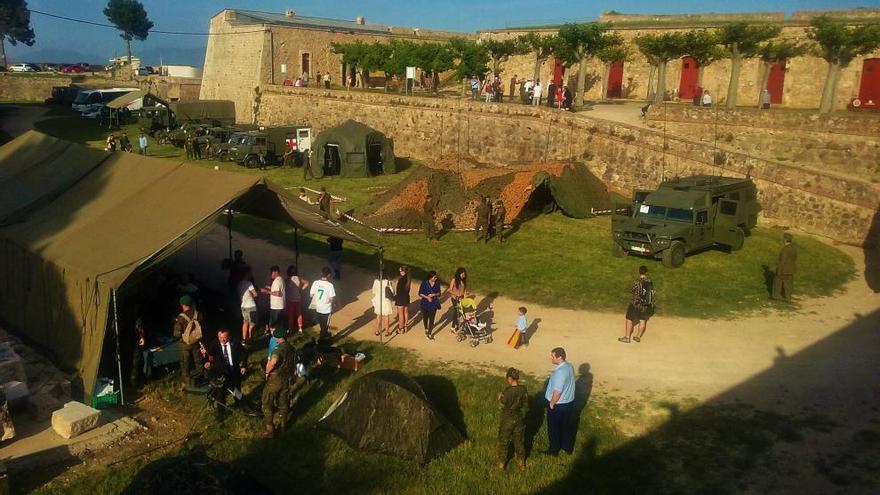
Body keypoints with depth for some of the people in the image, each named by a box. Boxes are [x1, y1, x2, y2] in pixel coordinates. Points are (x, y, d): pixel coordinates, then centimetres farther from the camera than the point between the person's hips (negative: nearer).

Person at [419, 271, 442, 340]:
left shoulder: (437, 283, -5)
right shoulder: (424, 283, -12)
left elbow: (439, 293, 3)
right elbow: (420, 293, -7)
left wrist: (434, 294, -18)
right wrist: (427, 297, -21)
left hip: (433, 304, 1)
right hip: (425, 304, 0)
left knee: (432, 319, -4)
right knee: (425, 318, 16)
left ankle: (429, 333, 7)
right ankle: (426, 329, 42)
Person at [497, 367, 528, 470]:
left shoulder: (507, 391, -25)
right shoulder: (523, 389, -11)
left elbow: (503, 406, -17)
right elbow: (525, 405, -2)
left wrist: (500, 398, -1)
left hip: (508, 420, -4)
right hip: (519, 419, 4)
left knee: (504, 441, 14)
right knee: (519, 440, 20)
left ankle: (502, 463, 25)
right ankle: (521, 462, 33)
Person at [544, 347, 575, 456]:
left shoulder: (560, 372, -32)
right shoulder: (569, 366, -3)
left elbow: (557, 392, -30)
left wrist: (551, 404, -13)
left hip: (558, 405, -8)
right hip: (569, 402, 8)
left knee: (554, 428, 13)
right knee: (566, 426, 24)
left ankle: (554, 450, 29)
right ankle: (568, 447, 39)